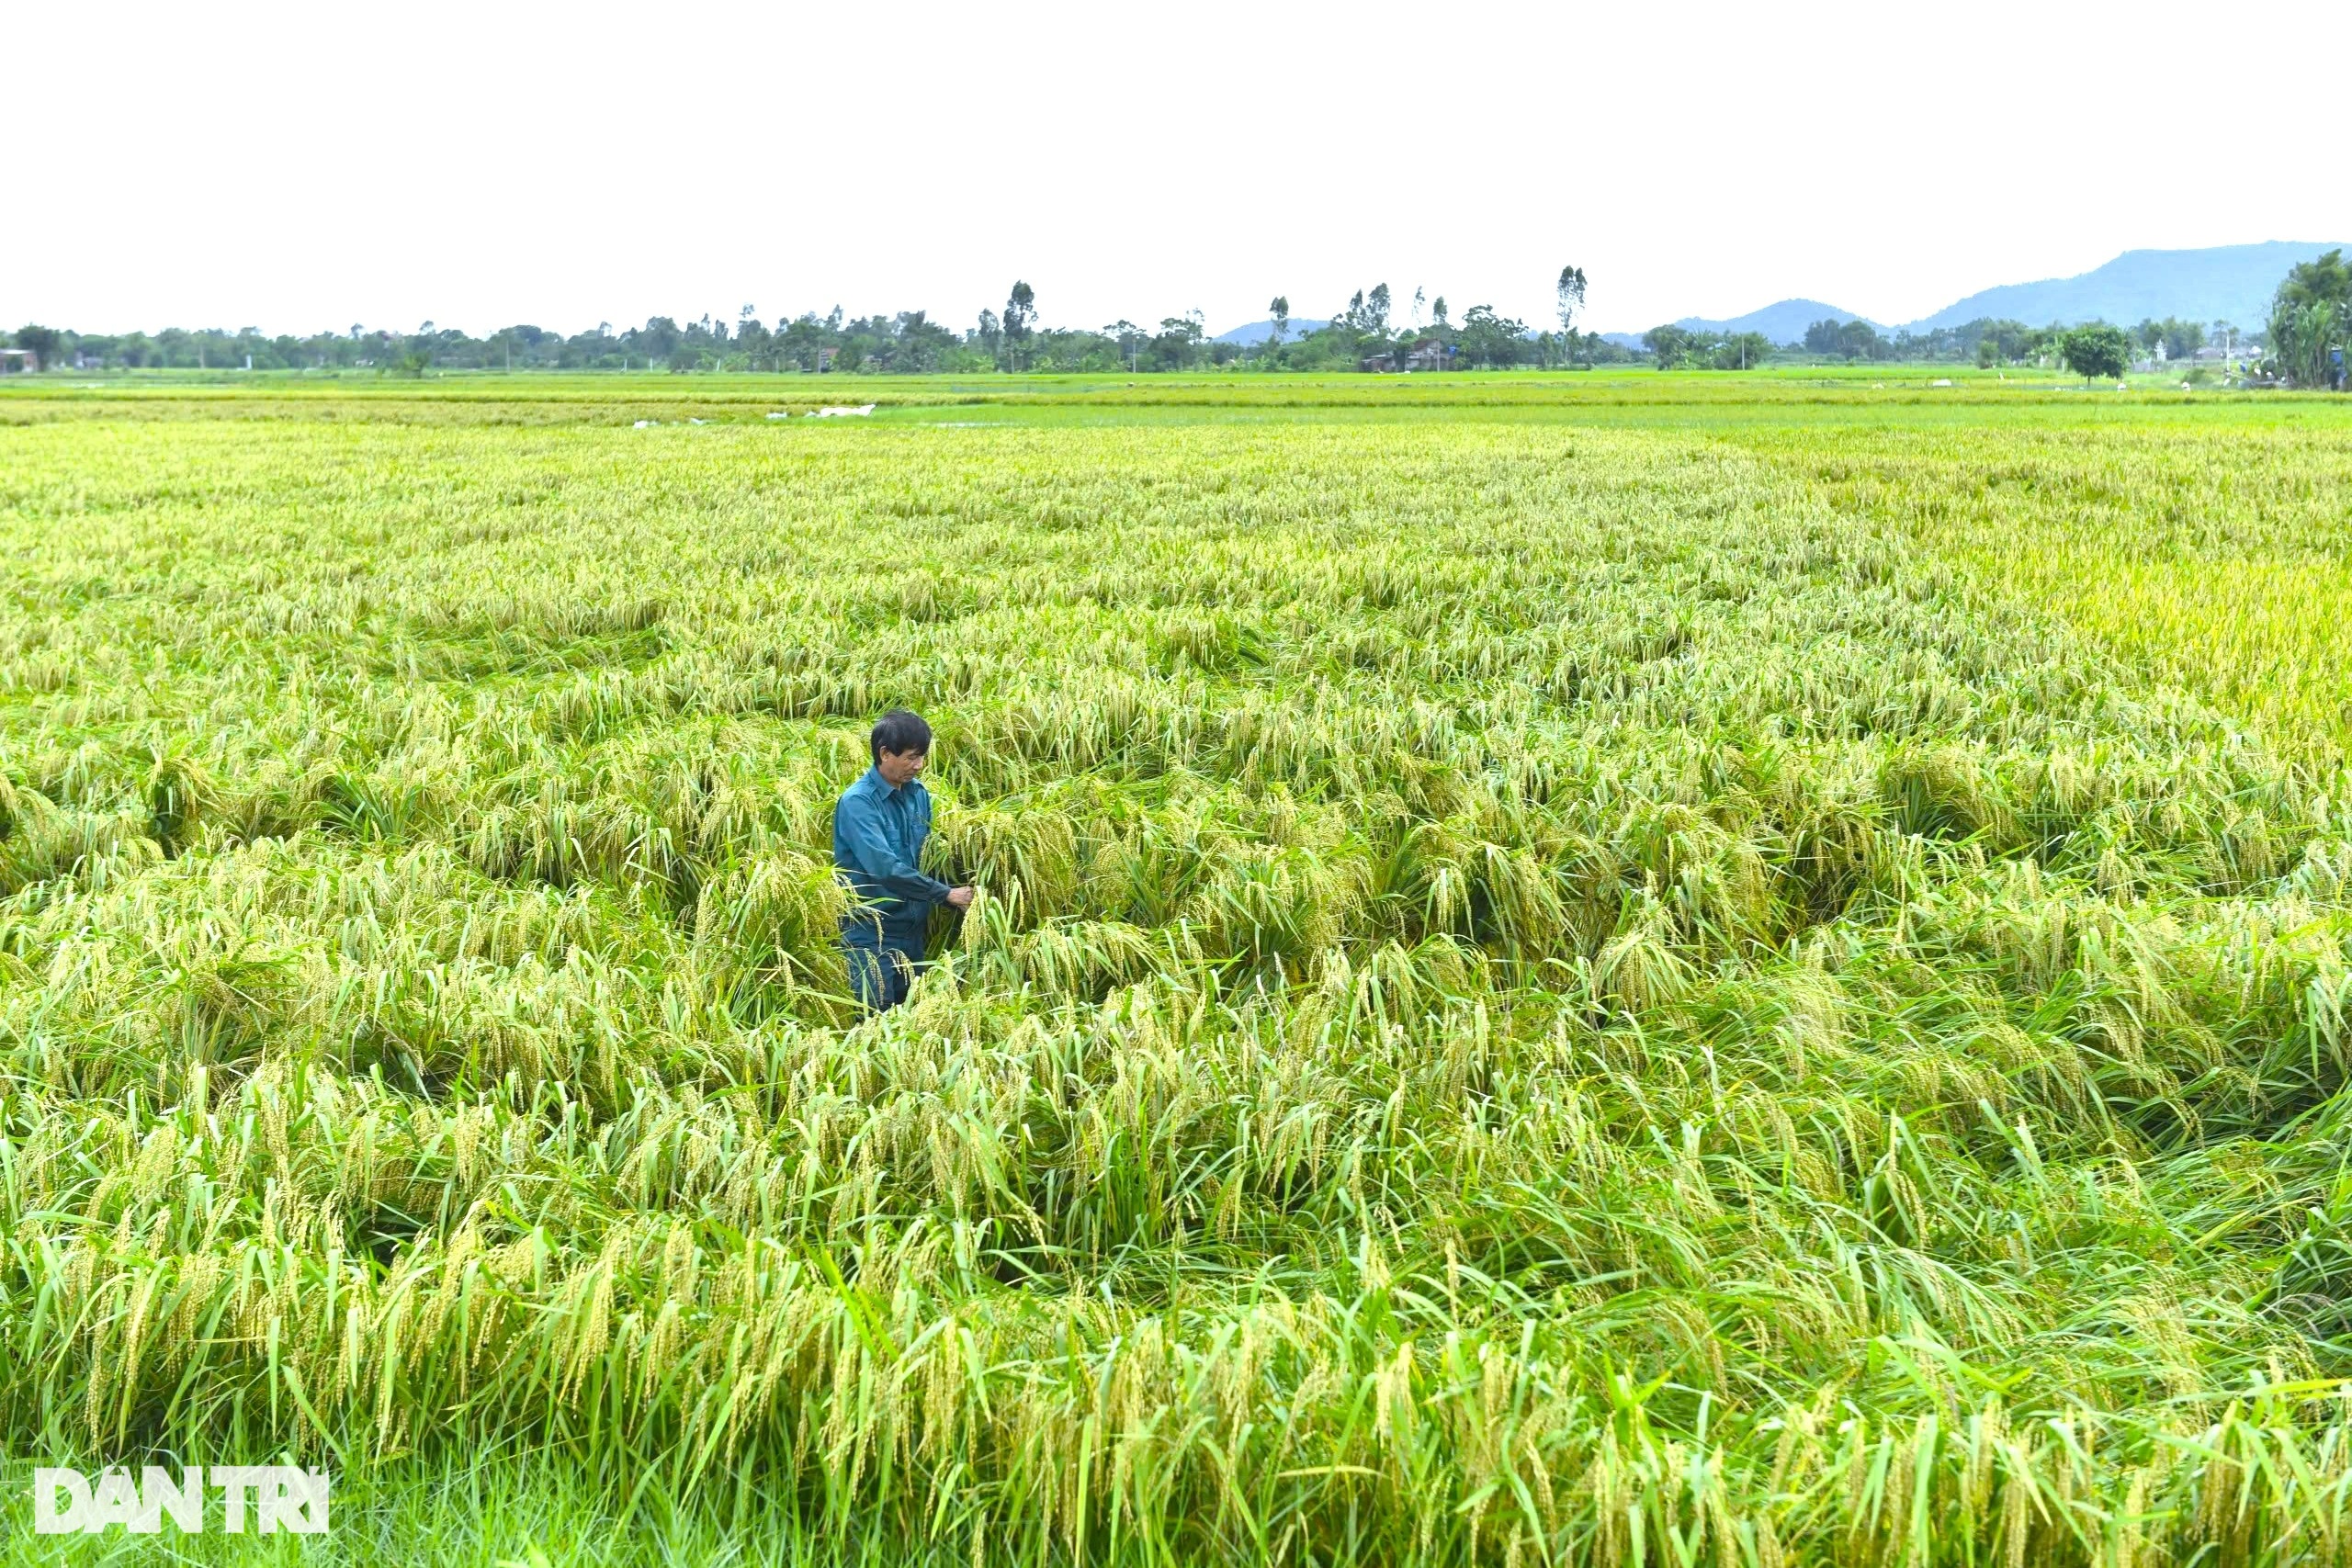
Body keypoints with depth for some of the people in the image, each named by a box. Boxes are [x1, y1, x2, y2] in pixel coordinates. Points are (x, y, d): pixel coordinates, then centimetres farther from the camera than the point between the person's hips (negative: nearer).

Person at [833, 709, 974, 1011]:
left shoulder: (917, 793, 5)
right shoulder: (858, 801, -17)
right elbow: (883, 867, -26)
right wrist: (946, 894, -23)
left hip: (913, 926, 7)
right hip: (871, 931, -7)